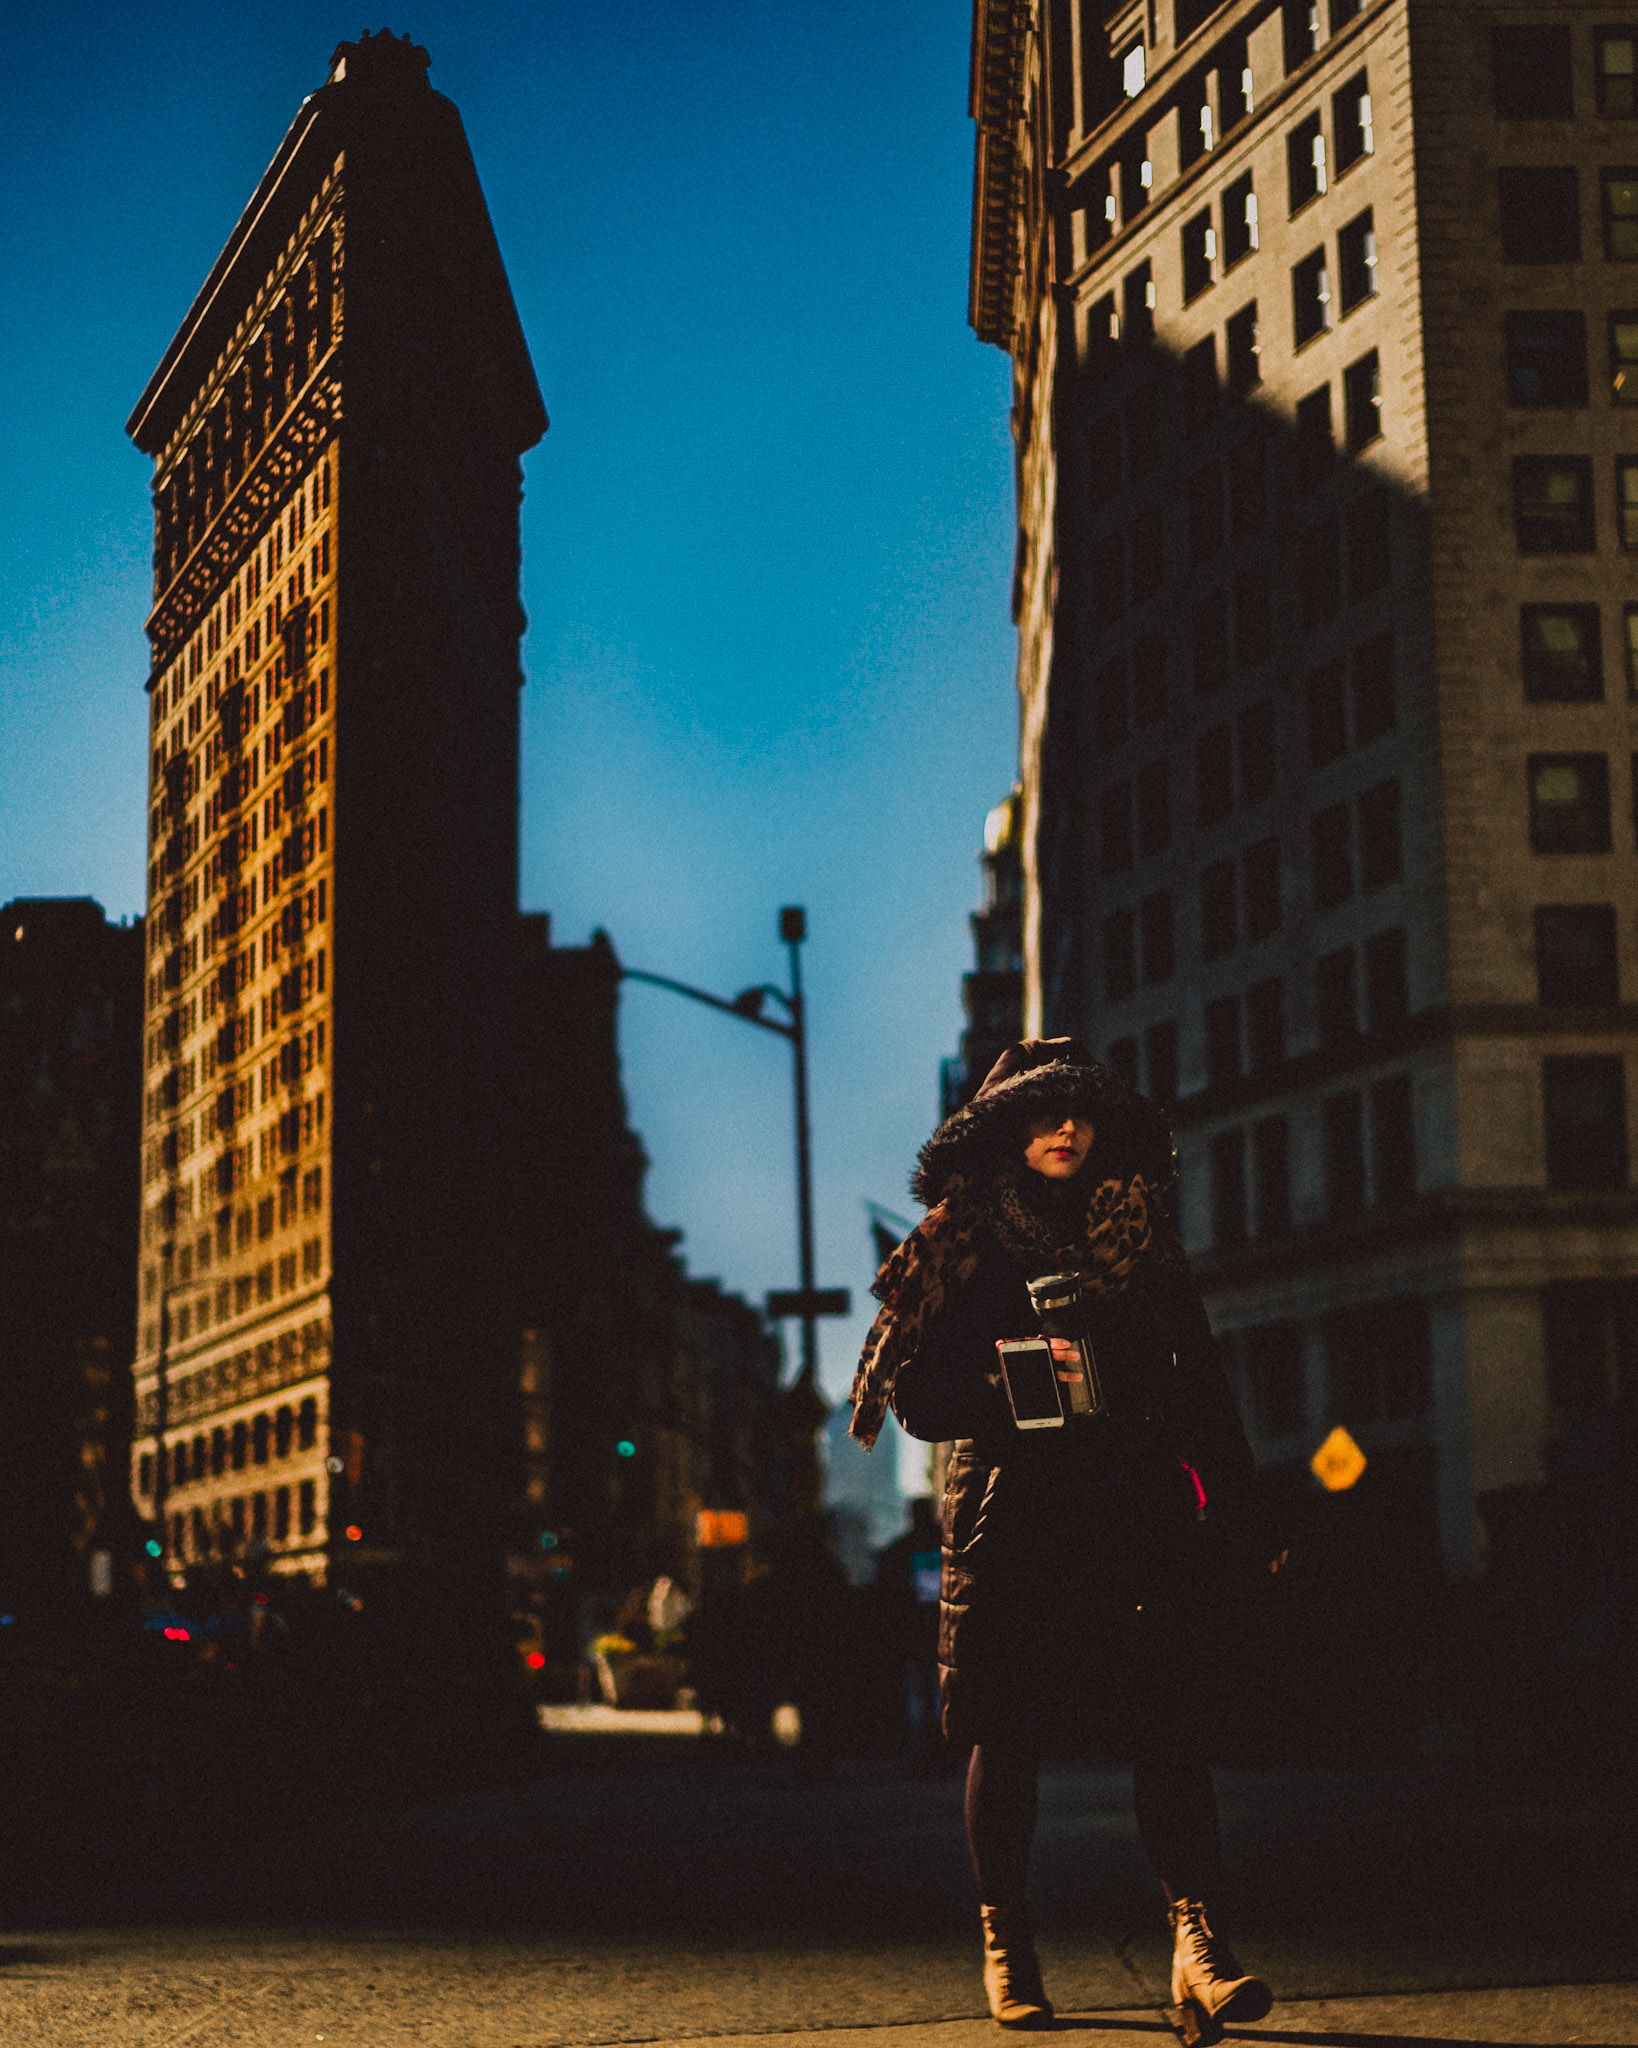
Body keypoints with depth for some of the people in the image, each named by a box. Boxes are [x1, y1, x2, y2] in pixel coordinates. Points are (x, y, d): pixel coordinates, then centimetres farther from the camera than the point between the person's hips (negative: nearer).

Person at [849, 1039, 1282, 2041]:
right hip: (1011, 1514, -2)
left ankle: (1199, 1940, -18)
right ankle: (1007, 1948, 16)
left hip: (1135, 1511, 2)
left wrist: (1241, 1514, 9)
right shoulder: (960, 1246, 6)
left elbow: (1201, 1388, 15)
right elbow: (920, 1399, 1)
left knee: (1169, 1717, -12)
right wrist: (1010, 1385, -17)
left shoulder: (1138, 1236, 14)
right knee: (1007, 1732, 1)